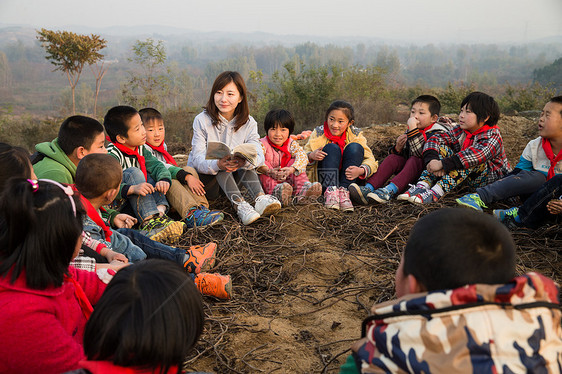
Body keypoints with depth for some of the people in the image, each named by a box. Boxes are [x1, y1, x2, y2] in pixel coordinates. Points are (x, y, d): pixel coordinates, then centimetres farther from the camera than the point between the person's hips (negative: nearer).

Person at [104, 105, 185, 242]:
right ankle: (149, 221, -40)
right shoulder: (112, 155, -19)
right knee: (132, 172, -26)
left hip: (135, 203, 8)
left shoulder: (140, 149, 6)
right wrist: (132, 189, -44)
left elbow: (157, 165, -2)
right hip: (116, 204, -8)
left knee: (149, 175, -5)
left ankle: (159, 210, -29)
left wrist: (164, 179, -24)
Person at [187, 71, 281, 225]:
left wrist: (244, 161, -43)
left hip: (233, 179, 2)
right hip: (203, 180, -2)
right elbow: (198, 160, -19)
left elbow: (259, 155, -18)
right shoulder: (202, 120, -10)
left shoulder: (248, 123, -3)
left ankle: (260, 198, -44)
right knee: (220, 162, -31)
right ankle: (239, 205, -47)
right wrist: (217, 164, -43)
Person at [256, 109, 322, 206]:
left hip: (288, 179, 2)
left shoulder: (291, 144, -2)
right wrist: (269, 171, -47)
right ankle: (276, 191, -55)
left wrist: (291, 169, -41)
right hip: (269, 180, -2)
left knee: (294, 161, -16)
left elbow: (302, 156, -20)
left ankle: (303, 190, -34)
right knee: (265, 165, -27)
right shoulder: (263, 144, -10)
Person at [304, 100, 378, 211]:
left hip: (347, 178, 1)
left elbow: (371, 160, -6)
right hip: (323, 180, -1)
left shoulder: (355, 135, -2)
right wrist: (311, 156, -24)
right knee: (331, 148, -23)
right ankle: (330, 191, -34)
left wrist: (361, 171, -28)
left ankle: (344, 191, -28)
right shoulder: (318, 133, -2)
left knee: (355, 147, -20)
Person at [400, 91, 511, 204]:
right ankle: (422, 185, -30)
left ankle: (435, 193, -43)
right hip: (469, 180, 6)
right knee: (443, 148, -11)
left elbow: (477, 154, -37)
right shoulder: (460, 130, 1)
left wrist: (443, 164, -44)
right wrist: (432, 160, -30)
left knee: (470, 160, -35)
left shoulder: (493, 137, -18)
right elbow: (435, 139, -9)